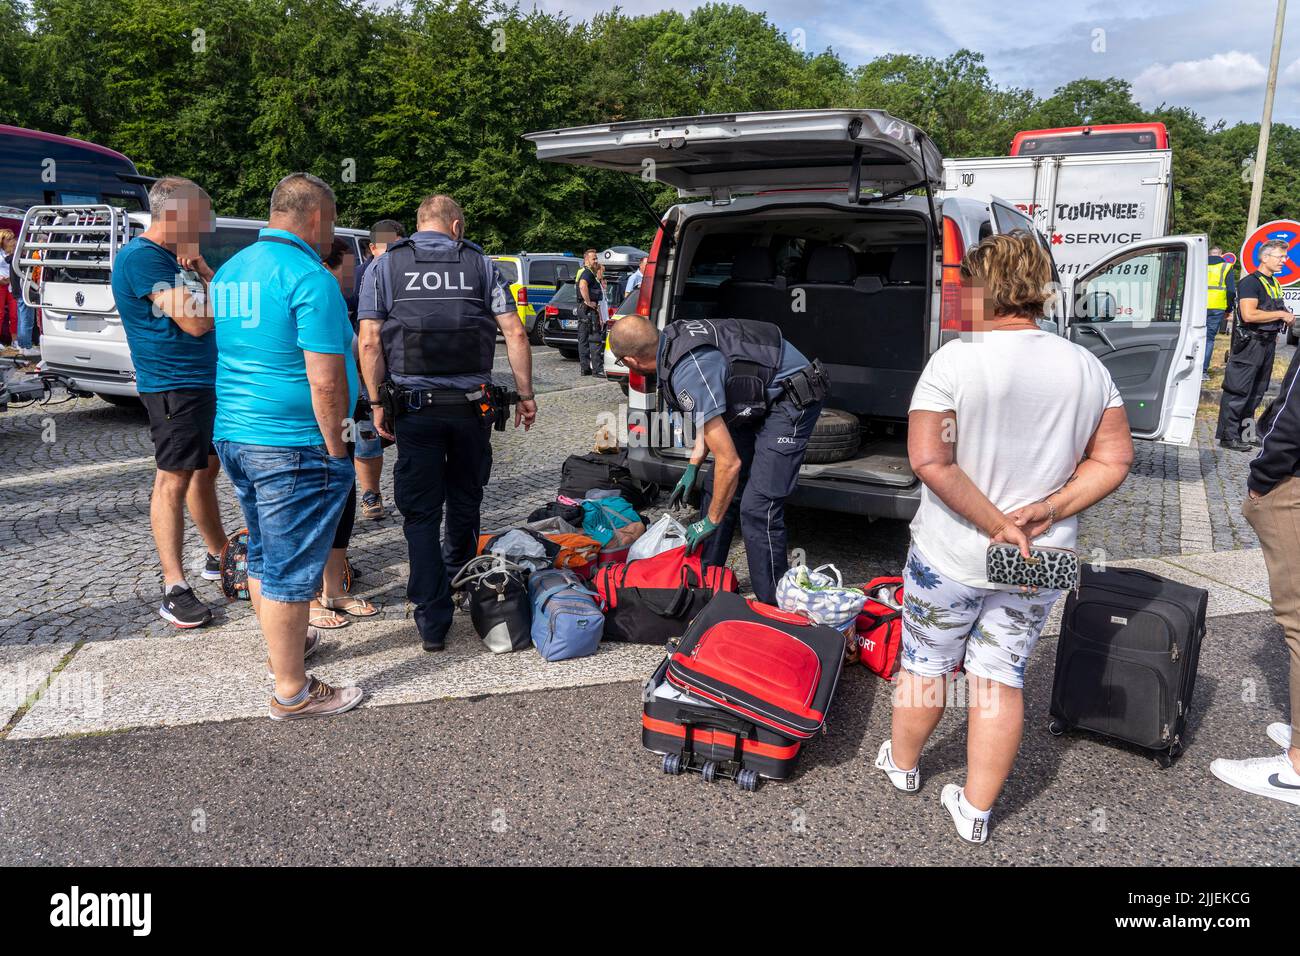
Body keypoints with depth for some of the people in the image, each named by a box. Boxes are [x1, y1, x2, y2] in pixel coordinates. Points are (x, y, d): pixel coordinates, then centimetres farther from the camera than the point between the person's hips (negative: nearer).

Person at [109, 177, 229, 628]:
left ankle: (219, 556, 32)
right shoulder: (142, 256, -15)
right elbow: (197, 322, -22)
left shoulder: (176, 256, 15)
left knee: (206, 469, 18)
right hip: (173, 385, -10)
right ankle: (174, 588, -6)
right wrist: (210, 282, -3)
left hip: (205, 380, 10)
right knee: (173, 480, -8)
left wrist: (202, 271, -4)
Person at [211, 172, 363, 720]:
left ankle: (282, 646, 39)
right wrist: (336, 447, -10)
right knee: (290, 569, -1)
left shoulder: (230, 270, 12)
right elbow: (325, 381, -21)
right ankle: (292, 692, 10)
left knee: (263, 555, 21)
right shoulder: (309, 277, -16)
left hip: (233, 434, 9)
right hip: (293, 446, -9)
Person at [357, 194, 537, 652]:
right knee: (465, 500, 22)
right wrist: (526, 394, 6)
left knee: (421, 512, 5)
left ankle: (433, 622, 3)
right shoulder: (481, 264, 6)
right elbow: (514, 333, 0)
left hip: (413, 406, -1)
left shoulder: (384, 266, 4)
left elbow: (370, 342, -4)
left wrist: (377, 402, 3)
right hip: (471, 405, 2)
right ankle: (457, 577, 44)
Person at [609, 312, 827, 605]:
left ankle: (774, 607, -1)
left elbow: (730, 462, -27)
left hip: (792, 397, -10)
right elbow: (711, 416, 15)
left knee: (757, 508, -14)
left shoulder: (689, 375, -31)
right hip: (760, 397, 10)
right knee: (719, 491, 13)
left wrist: (711, 521, -14)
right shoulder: (672, 338, -2)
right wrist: (693, 466, 16)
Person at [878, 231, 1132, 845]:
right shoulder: (1087, 367, 0)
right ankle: (974, 811, 27)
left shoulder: (956, 359, -16)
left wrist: (996, 525, -17)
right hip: (1041, 563, 4)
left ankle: (901, 764, 41)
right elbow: (1113, 460, 1)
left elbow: (930, 461, -22)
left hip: (950, 557, -4)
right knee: (1001, 678, 15)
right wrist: (1046, 512, -8)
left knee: (925, 665, 17)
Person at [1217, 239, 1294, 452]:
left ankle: (1246, 432, 22)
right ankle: (1228, 435, -4)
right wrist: (1281, 314, -17)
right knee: (1238, 391, -7)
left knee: (1256, 392, 13)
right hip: (1249, 344, -9)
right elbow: (1249, 315, -24)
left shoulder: (1274, 283, 17)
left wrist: (1286, 318, 12)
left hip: (1268, 343, 9)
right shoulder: (1251, 282, -12)